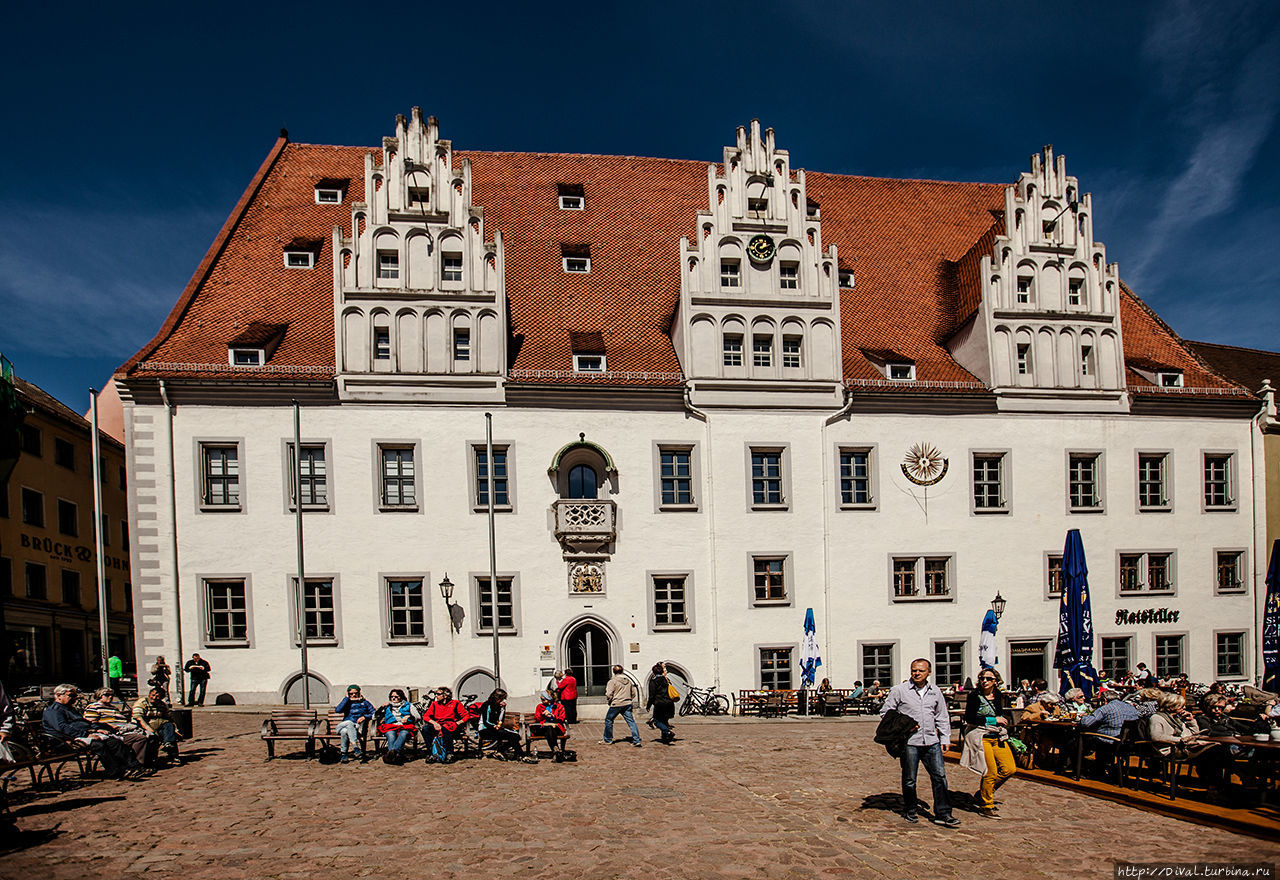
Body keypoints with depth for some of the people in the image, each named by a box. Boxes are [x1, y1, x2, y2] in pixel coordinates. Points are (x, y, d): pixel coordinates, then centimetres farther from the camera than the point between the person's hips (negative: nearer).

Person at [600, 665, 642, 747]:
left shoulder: (612, 681, -6)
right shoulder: (628, 680, 11)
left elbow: (609, 694, -12)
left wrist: (609, 701, 5)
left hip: (616, 704, -4)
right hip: (628, 704, 4)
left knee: (608, 720, 13)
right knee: (631, 721, 2)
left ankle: (608, 740, 21)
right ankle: (637, 741, -8)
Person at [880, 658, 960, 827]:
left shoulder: (935, 691, 11)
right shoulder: (899, 690, -2)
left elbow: (942, 717, 21)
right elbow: (885, 712, 1)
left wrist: (945, 738, 14)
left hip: (931, 742, 3)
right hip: (909, 743, -3)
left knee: (940, 776, 0)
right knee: (909, 779, 5)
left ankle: (943, 814, 8)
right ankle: (909, 812, 21)